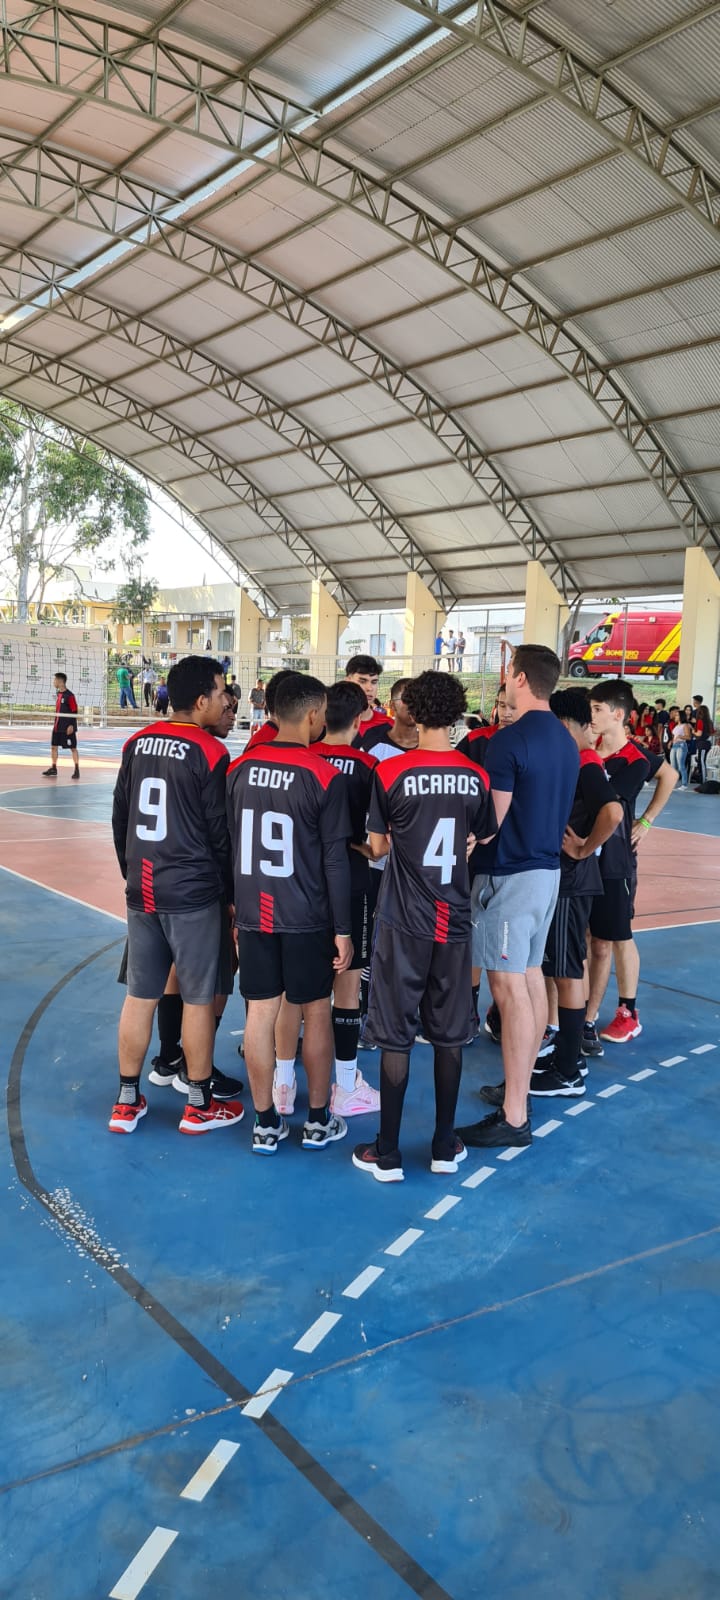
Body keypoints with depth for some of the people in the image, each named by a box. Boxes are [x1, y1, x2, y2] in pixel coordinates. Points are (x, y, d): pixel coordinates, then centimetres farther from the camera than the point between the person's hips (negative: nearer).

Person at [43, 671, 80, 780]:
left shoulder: (69, 695, -15)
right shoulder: (58, 694, 11)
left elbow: (74, 711, -16)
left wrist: (71, 725, -20)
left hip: (67, 727, -8)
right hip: (58, 726, 9)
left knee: (73, 748, 0)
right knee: (53, 746, 9)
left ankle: (76, 770, 5)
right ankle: (53, 768, 18)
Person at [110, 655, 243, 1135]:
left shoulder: (138, 743, 5)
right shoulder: (209, 753, -13)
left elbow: (120, 819, 11)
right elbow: (220, 834, -9)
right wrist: (231, 894, 3)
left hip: (141, 891, 6)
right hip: (193, 894, -6)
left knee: (140, 995, 13)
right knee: (199, 998, 6)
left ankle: (127, 1102, 22)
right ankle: (200, 1105, 18)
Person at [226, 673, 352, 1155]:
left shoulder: (240, 768, 1)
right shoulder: (325, 776, -12)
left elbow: (226, 843, 7)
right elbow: (335, 861, -11)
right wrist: (343, 929, -5)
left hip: (252, 912, 4)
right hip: (306, 916, -4)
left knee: (260, 1013, 9)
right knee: (316, 1012, 11)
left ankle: (266, 1124, 18)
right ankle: (319, 1120, 22)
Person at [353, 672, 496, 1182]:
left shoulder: (391, 772, -10)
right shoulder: (477, 776, -2)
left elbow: (378, 847, -2)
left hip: (404, 920, -2)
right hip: (455, 919, 3)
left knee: (397, 1036, 5)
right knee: (449, 1035, 12)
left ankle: (388, 1154, 13)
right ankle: (445, 1147, 22)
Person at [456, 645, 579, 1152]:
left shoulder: (509, 740, -17)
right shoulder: (567, 741, 10)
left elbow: (490, 820, -17)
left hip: (509, 875, -9)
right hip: (548, 869, 9)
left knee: (510, 989, -6)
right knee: (532, 978, 16)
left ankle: (514, 1117, -1)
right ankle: (522, 1083, 28)